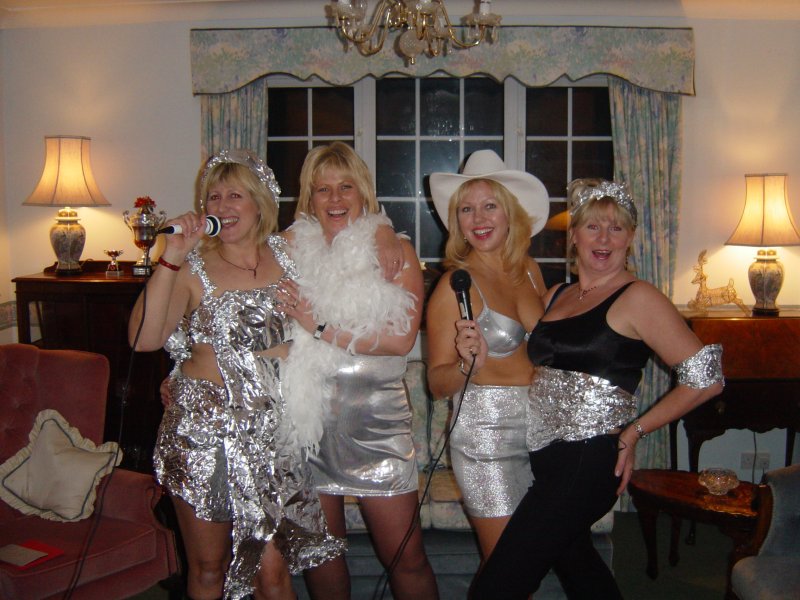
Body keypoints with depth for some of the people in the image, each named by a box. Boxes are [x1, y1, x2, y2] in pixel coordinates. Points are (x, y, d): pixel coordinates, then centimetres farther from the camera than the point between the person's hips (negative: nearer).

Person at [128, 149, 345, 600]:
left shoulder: (289, 253, 4)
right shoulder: (193, 268, -5)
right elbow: (144, 339, -19)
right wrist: (171, 259, -23)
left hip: (275, 430, 2)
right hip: (205, 431, -1)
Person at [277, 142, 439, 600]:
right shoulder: (293, 250, 7)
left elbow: (400, 339, -11)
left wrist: (321, 329, -13)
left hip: (375, 419, -2)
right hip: (307, 420, 2)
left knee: (405, 558, 2)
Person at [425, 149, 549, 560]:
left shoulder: (530, 269, 4)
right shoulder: (455, 284, -11)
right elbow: (437, 384, -10)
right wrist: (469, 364, -28)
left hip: (541, 428, 6)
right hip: (488, 433, -5)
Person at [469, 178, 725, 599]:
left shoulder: (636, 298, -9)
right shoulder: (556, 295, 13)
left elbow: (705, 377, -11)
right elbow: (538, 367, 21)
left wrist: (635, 430, -8)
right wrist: (484, 354, 2)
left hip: (588, 461, -8)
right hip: (547, 455, 8)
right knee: (575, 565, 26)